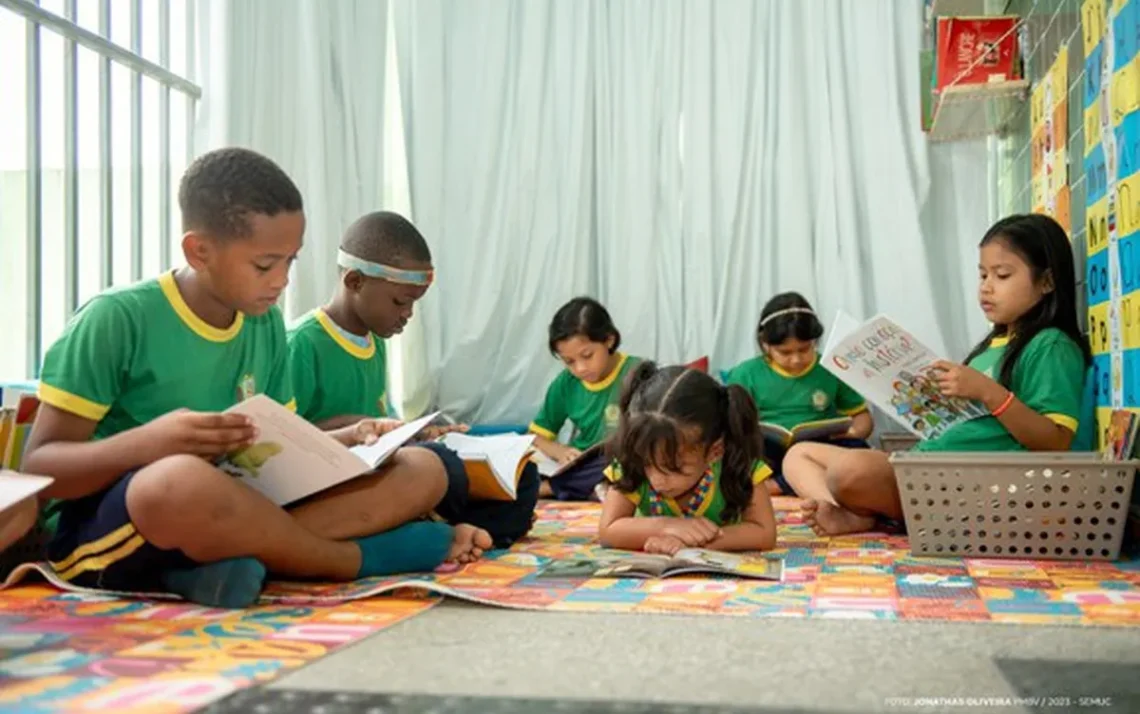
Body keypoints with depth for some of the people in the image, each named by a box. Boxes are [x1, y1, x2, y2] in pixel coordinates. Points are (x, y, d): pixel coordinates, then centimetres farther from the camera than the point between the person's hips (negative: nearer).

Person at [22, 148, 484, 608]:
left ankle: (226, 558, -21)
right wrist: (146, 443, -28)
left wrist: (343, 441, -5)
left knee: (422, 471, -7)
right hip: (102, 533, -6)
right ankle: (363, 558, -17)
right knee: (181, 481, -42)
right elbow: (37, 468, -11)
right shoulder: (117, 319, -12)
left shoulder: (267, 324, 7)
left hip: (221, 519, 6)